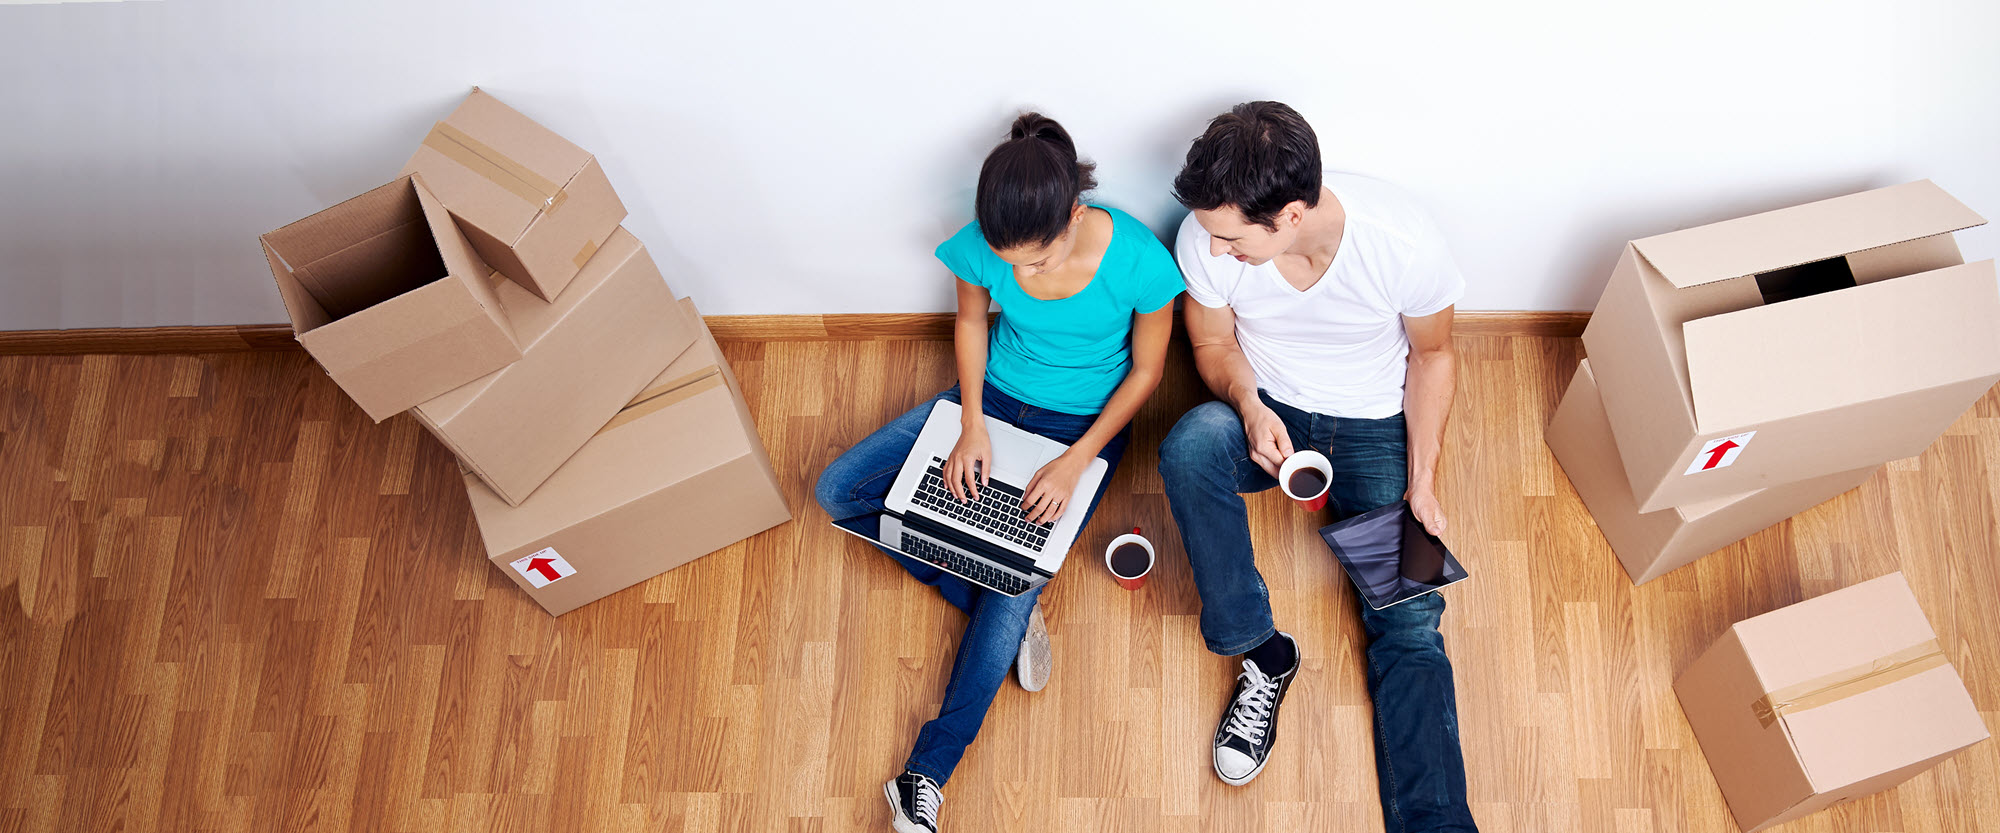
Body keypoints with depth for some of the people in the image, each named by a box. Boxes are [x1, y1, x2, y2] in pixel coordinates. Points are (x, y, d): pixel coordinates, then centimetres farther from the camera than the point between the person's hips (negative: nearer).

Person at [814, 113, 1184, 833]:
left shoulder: (1138, 261, -30)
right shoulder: (982, 246, -22)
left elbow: (1146, 370, -13)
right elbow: (971, 321, 0)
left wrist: (1075, 464, -21)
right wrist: (972, 426, -12)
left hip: (1085, 423, -4)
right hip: (994, 396, 4)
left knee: (1014, 590, -18)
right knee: (838, 491, -7)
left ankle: (928, 772, -5)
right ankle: (1011, 607, -6)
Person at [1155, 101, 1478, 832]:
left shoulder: (1404, 242, -27)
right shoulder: (1207, 237, -22)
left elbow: (1432, 352, -7)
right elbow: (1214, 343, -2)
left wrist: (1423, 481, -11)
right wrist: (1248, 403, -24)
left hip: (1375, 426, -1)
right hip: (1266, 414, 1)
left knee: (1409, 623, -14)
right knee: (1189, 444, -34)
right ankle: (1262, 652, -19)